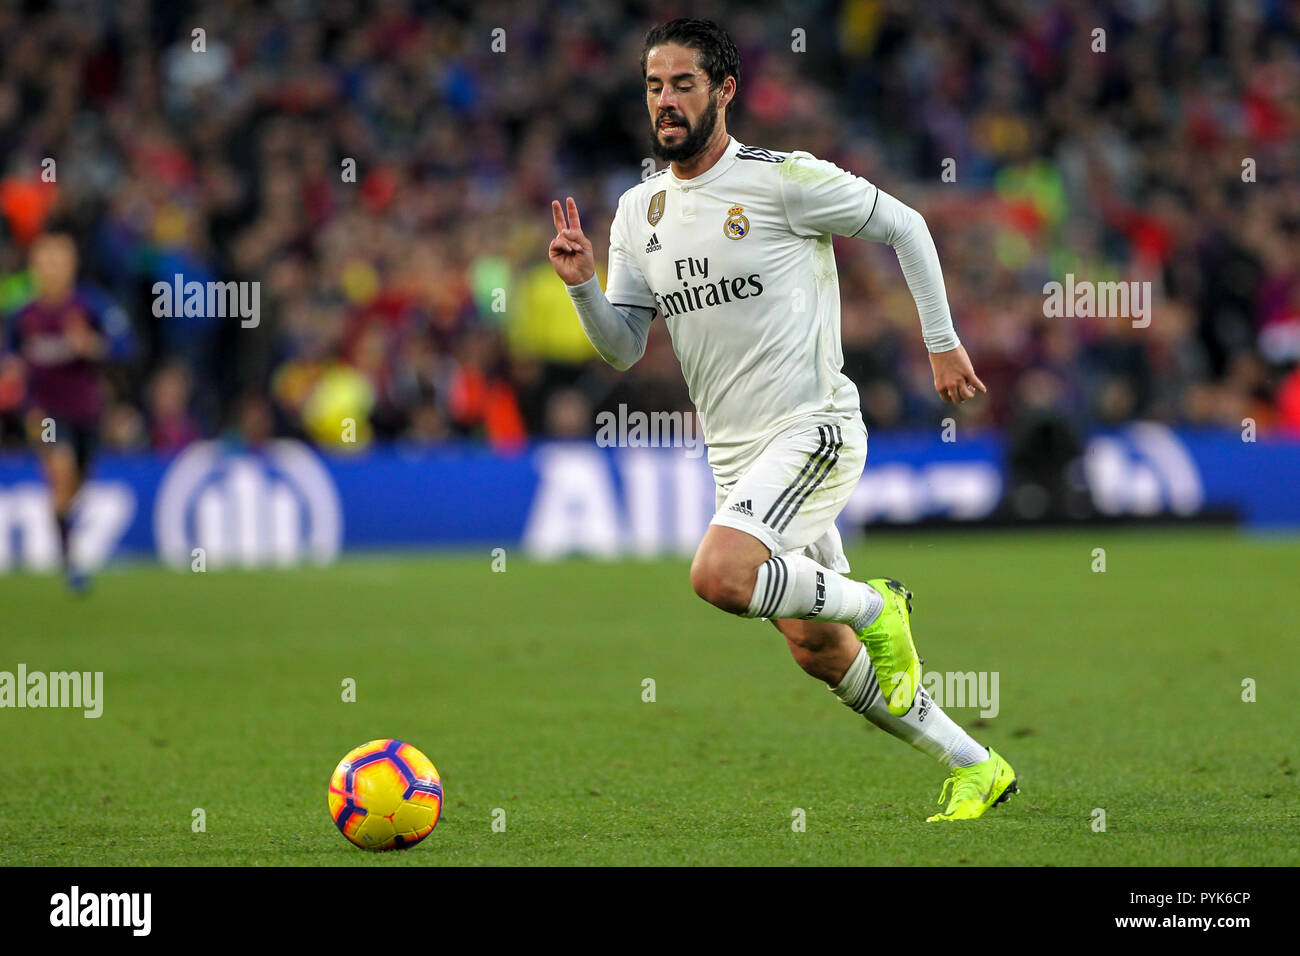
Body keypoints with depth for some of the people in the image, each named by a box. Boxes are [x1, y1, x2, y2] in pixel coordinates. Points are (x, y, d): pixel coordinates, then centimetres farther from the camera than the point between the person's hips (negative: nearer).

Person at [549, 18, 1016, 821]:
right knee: (817, 650, 10)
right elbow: (624, 348, 10)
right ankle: (977, 769, 25)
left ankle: (874, 606, -2)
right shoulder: (640, 211, 8)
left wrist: (943, 344, 1)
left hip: (815, 427, -7)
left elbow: (902, 224, -1)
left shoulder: (784, 180, -11)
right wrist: (583, 284, -9)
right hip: (736, 452, 7)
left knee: (720, 574, -29)